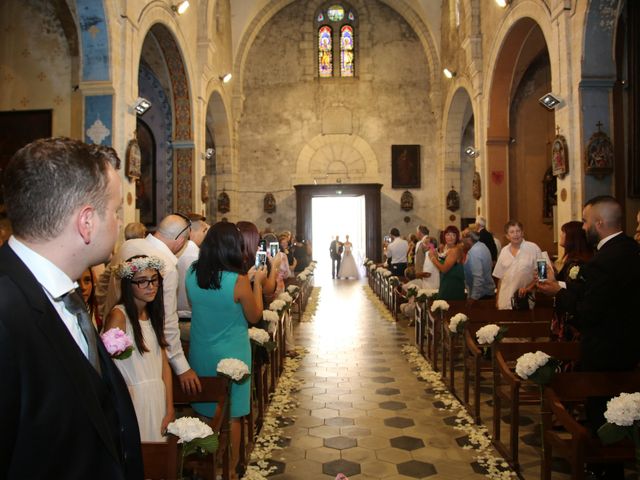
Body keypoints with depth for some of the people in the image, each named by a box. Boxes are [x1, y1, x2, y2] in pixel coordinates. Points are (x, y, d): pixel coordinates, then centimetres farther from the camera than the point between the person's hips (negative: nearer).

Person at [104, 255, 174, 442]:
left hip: (158, 397, 6)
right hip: (132, 398, -6)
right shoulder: (119, 315, -10)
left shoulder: (154, 315, 10)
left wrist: (170, 410, 3)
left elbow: (164, 364, 6)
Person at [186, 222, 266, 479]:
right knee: (230, 415, 12)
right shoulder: (238, 280, -21)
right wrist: (257, 283, 1)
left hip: (200, 353, 5)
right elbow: (254, 316, -8)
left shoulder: (192, 274, -7)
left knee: (205, 410, 20)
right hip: (230, 355, -4)